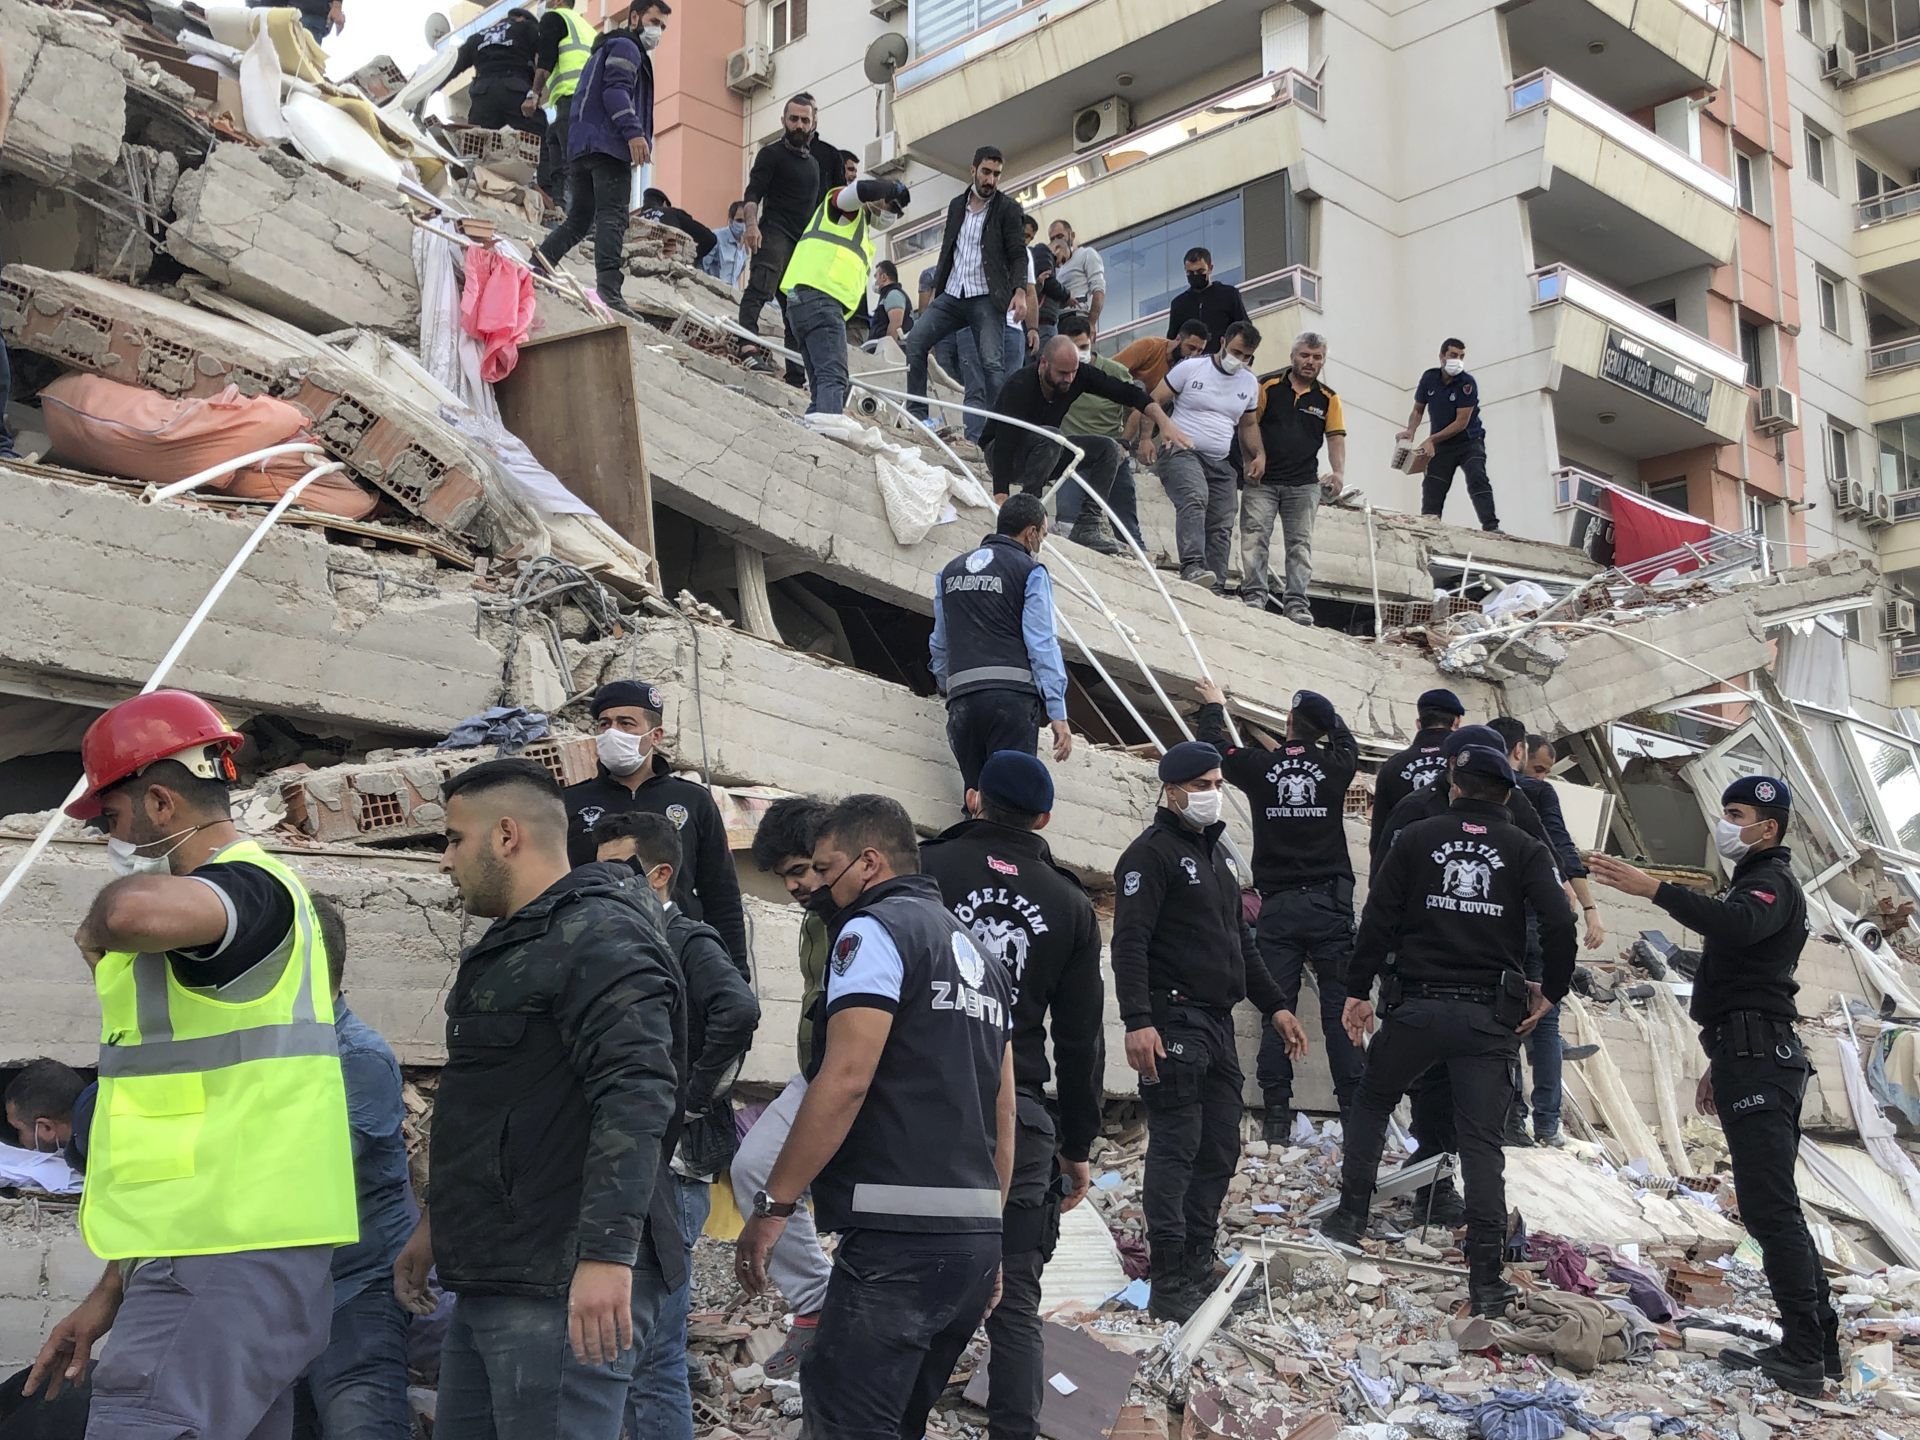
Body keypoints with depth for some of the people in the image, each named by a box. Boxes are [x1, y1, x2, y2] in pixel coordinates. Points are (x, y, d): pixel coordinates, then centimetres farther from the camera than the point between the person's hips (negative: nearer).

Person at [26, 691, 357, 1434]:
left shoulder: (249, 887, -12)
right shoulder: (198, 924, 22)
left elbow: (137, 907, -39)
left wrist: (98, 930, -14)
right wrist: (112, 1294, 24)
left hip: (225, 1263, -10)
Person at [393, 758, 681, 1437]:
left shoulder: (599, 936, -12)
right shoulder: (512, 944, 22)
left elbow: (635, 1094, -24)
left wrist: (608, 1252, -31)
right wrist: (436, 1223, 32)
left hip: (565, 1290, -10)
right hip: (489, 1282, 10)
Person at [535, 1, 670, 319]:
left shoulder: (605, 49, 33)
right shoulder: (625, 47, 1)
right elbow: (616, 89, -15)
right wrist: (633, 131, -25)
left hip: (582, 145, 10)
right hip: (608, 143, -10)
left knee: (579, 219, 13)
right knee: (612, 217, -18)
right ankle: (608, 290, -31)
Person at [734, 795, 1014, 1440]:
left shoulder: (876, 930, -5)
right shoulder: (976, 954, 21)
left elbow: (846, 1080, -16)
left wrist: (772, 1207, -13)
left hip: (898, 1237, -9)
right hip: (976, 1238, 9)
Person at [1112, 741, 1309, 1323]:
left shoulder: (1214, 853, 21)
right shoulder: (1152, 853, -8)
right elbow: (1130, 942, -17)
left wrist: (1274, 1006, 22)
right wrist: (1137, 1021, -27)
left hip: (1219, 1023, 9)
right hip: (1173, 1023, -9)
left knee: (1220, 1150, 10)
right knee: (1175, 1149, -8)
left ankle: (1198, 1267, 20)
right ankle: (1170, 1287, -5)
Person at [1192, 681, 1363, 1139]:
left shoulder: (1259, 765, -1)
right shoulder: (1335, 766, 0)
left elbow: (1212, 744, 17)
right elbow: (1347, 741, 26)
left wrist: (1214, 705, 36)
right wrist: (1324, 714, 43)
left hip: (1278, 908, 0)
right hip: (1330, 904, 0)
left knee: (1277, 1009, 1)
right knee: (1339, 1008, 1)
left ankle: (1277, 1113, -2)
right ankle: (1353, 1107, -3)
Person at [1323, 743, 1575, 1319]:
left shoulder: (1417, 837, 3)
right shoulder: (1526, 849, 4)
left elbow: (1379, 918, -1)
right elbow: (1560, 926, -8)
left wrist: (1359, 990, 5)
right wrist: (1550, 992, 7)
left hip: (1415, 1006, 0)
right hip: (1489, 1017, 0)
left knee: (1372, 1101, 24)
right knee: (1481, 1140, 2)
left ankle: (1350, 1215, 21)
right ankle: (1486, 1279, -3)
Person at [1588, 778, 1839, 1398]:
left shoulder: (1773, 882, -8)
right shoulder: (1753, 883, 25)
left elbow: (1736, 925, -34)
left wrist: (1654, 888, -42)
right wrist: (1721, 1063, 29)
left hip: (1757, 1061, -11)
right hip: (1752, 1060, 11)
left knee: (1769, 1208, -12)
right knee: (1773, 1208, 13)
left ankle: (1802, 1356, -11)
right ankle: (1818, 1343, 18)